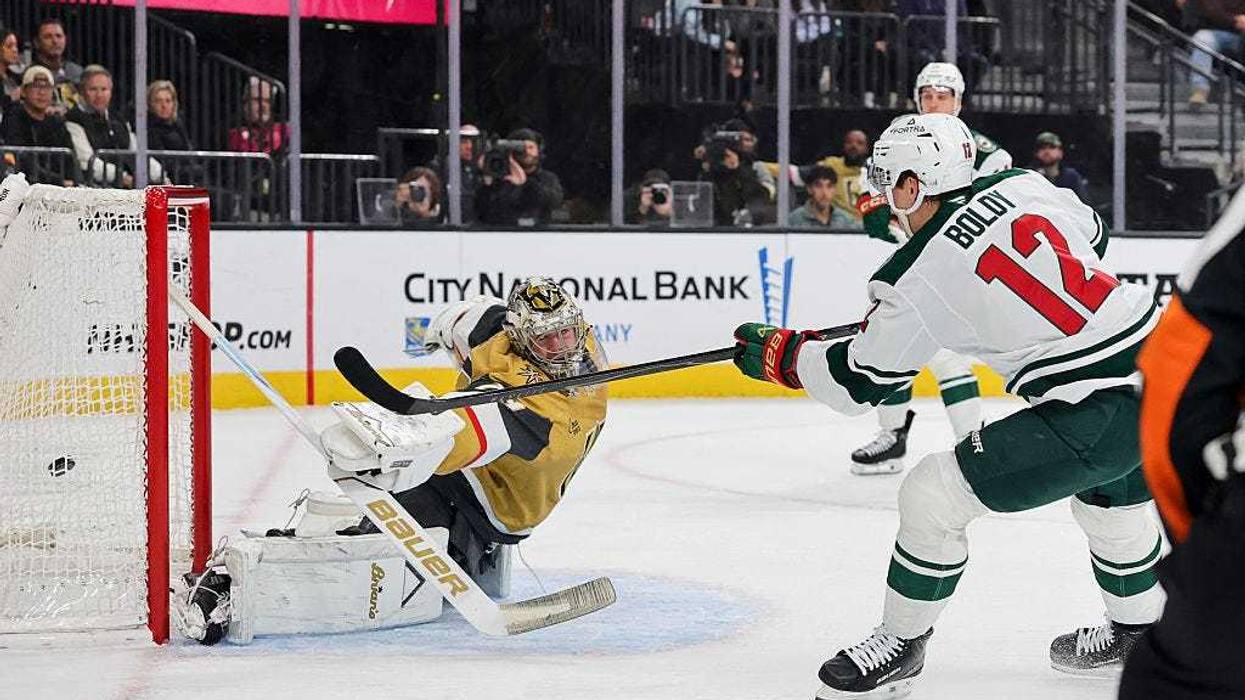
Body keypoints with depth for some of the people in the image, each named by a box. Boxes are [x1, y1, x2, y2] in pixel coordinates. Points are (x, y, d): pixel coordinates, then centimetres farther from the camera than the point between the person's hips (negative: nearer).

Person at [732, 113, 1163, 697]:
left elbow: (857, 383, 2)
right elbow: (1092, 238, 25)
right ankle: (1137, 628, 53)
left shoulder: (919, 280, -10)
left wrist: (779, 355, 17)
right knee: (1109, 496, 36)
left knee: (932, 495, 2)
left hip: (1092, 417, -8)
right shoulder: (1022, 185, 5)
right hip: (1161, 367, 8)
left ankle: (900, 646, 18)